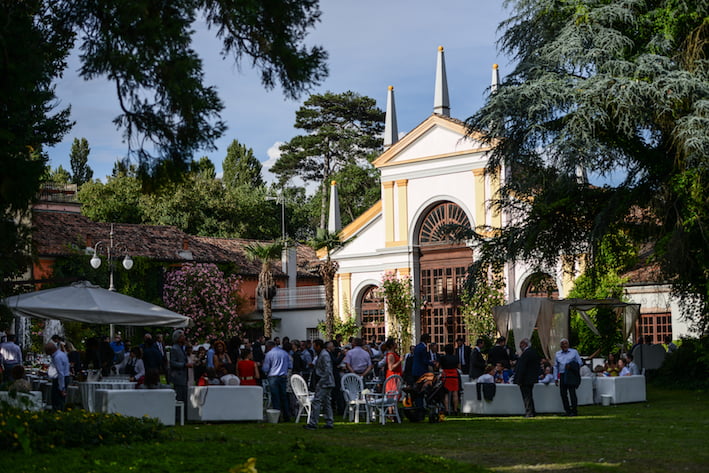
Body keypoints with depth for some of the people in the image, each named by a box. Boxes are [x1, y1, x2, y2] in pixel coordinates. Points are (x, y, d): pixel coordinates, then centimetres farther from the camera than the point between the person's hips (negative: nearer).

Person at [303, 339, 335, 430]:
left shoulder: (324, 355, -16)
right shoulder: (321, 354, 17)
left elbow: (327, 371, -22)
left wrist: (320, 382, -21)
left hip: (324, 383, -11)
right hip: (326, 384, 11)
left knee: (316, 402, -10)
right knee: (326, 403, 12)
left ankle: (313, 423, -10)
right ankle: (329, 423, 14)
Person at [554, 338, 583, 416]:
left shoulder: (574, 352, 8)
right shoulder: (558, 354, 15)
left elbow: (579, 362, 8)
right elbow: (556, 366, 16)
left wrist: (571, 366, -8)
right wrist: (556, 378, 11)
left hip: (571, 375, -4)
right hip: (562, 376, 4)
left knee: (572, 392, -11)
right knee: (563, 393, 1)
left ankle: (574, 410, -7)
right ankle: (567, 410, 9)